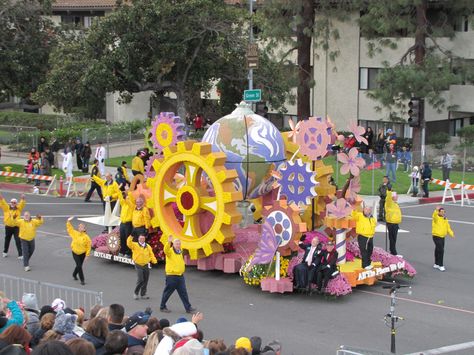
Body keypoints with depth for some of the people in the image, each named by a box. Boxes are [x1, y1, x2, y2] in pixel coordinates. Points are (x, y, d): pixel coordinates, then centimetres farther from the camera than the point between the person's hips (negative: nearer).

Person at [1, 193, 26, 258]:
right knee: (7, 240, 19)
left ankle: (20, 254, -2)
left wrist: (23, 199, -37)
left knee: (18, 241, -6)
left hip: (16, 227, -2)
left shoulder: (18, 209, -2)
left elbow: (22, 204, -16)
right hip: (8, 227, 2)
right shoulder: (6, 208, -2)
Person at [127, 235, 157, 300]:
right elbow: (129, 244, -19)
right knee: (140, 280, -13)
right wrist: (131, 237, -31)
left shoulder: (148, 246, 11)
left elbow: (151, 254, 11)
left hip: (146, 265, 5)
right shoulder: (135, 245, -1)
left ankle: (143, 294, 18)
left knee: (145, 281, 7)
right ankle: (136, 293, 5)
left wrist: (154, 261, -3)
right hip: (138, 266, -5)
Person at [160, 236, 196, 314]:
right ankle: (162, 307, 18)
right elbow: (166, 250, -35)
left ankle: (188, 308, 6)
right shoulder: (170, 251, -10)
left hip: (180, 276, 6)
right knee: (167, 292, 4)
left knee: (183, 293, 5)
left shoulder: (180, 252, 14)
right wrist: (169, 242, -48)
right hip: (171, 276, -6)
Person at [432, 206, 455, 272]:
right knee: (441, 250, -14)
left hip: (442, 237, 7)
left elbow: (448, 227, 12)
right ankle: (440, 265, -8)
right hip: (436, 236, -7)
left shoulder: (445, 219, 12)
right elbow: (435, 215, -33)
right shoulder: (436, 218, -10)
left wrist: (451, 233, -4)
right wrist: (436, 210, -53)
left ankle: (436, 264, 31)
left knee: (438, 250, 18)